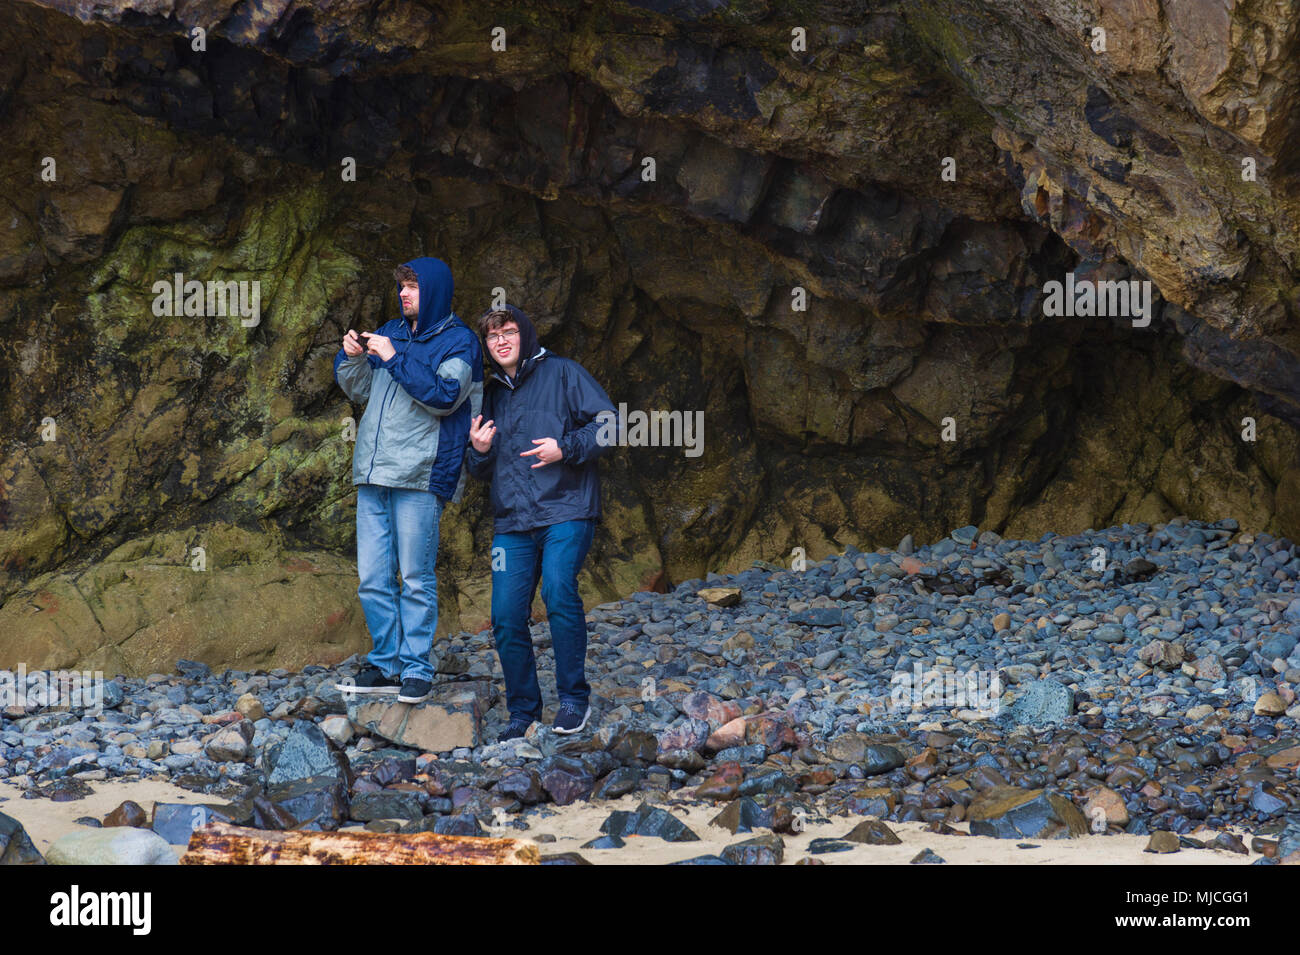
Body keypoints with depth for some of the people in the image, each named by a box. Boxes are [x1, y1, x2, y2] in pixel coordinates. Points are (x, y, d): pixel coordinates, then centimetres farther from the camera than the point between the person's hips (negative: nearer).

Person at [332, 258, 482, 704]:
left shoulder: (458, 341, 1)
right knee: (373, 579, 5)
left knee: (416, 579, -3)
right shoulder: (392, 332, 18)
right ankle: (386, 665, 13)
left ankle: (416, 669, 2)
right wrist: (353, 357, 3)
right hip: (373, 473, 6)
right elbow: (360, 390, 23)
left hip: (419, 476, -6)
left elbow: (444, 395, -14)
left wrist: (394, 358, -15)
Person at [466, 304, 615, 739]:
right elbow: (483, 473, 28)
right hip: (512, 522, 5)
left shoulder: (562, 374, 5)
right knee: (506, 614, -4)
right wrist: (479, 451, 6)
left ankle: (574, 699, -11)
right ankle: (523, 710, 9)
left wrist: (565, 449, -14)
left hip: (565, 510, -5)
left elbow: (608, 423, -1)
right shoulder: (491, 395, 21)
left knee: (558, 591, -24)